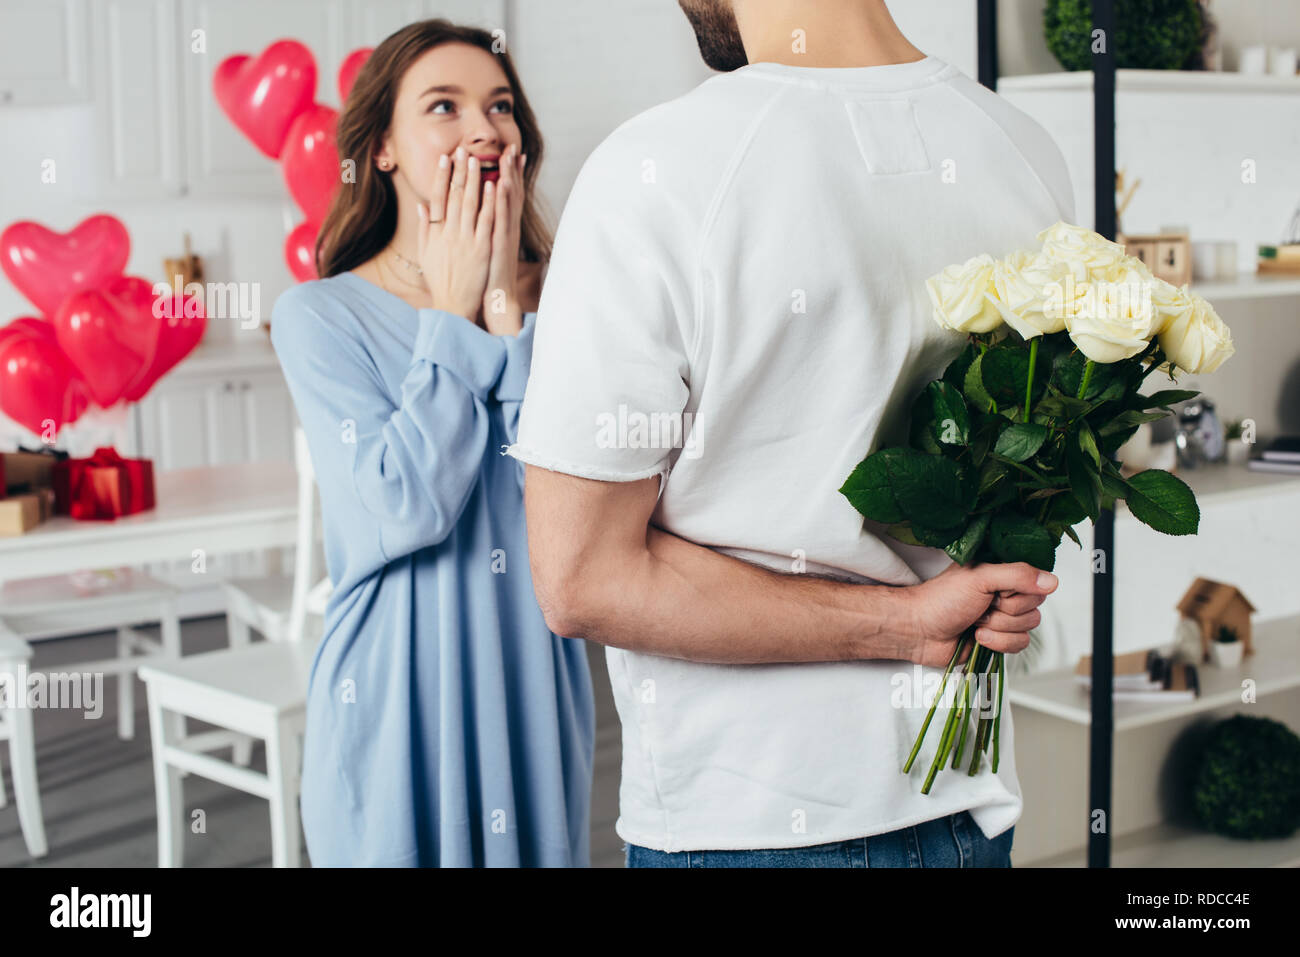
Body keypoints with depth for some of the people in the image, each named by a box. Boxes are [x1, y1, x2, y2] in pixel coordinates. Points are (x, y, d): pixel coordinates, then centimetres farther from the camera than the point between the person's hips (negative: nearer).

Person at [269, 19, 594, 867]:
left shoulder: (546, 303, 3)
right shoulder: (319, 317, -7)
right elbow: (402, 509, -20)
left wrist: (506, 308, -12)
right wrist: (454, 312, -11)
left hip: (531, 690, 3)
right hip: (397, 694, -3)